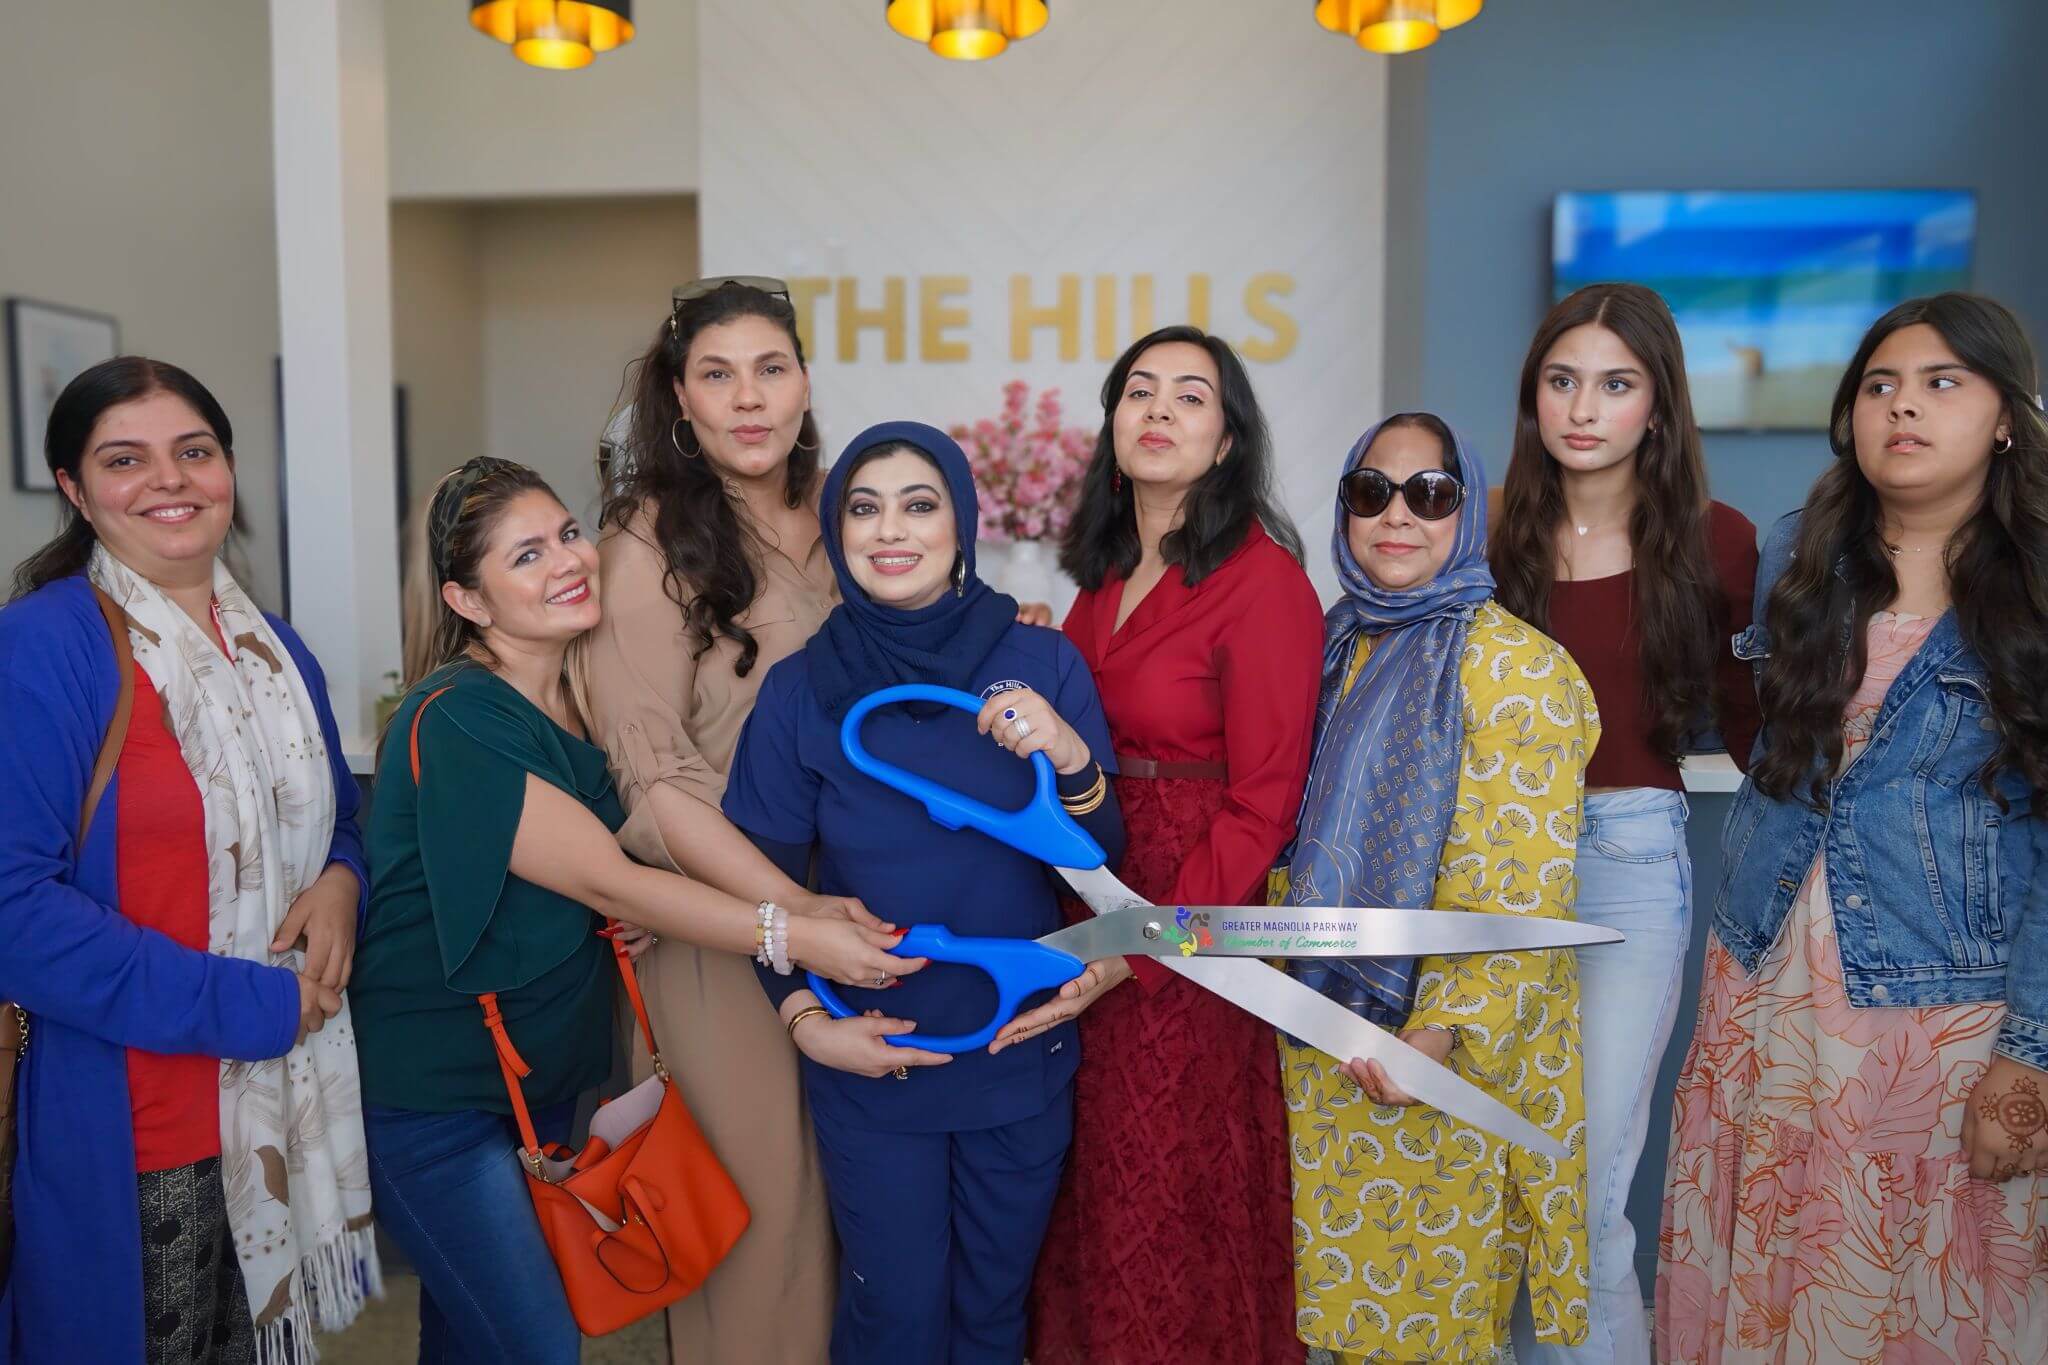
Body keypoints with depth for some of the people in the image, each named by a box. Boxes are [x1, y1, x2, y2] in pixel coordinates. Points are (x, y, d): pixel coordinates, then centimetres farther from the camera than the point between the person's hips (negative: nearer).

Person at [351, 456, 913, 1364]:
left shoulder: (586, 694, 1)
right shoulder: (454, 719, -22)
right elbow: (603, 881, -26)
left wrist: (635, 912, -9)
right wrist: (790, 936, -31)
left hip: (544, 1072, 7)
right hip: (431, 1085, -7)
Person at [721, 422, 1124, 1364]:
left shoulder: (1043, 664, -9)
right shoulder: (801, 690, -9)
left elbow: (1100, 864, -6)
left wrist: (1071, 761, -25)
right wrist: (806, 1019, -12)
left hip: (1021, 1055, 1)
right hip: (868, 1063, 0)